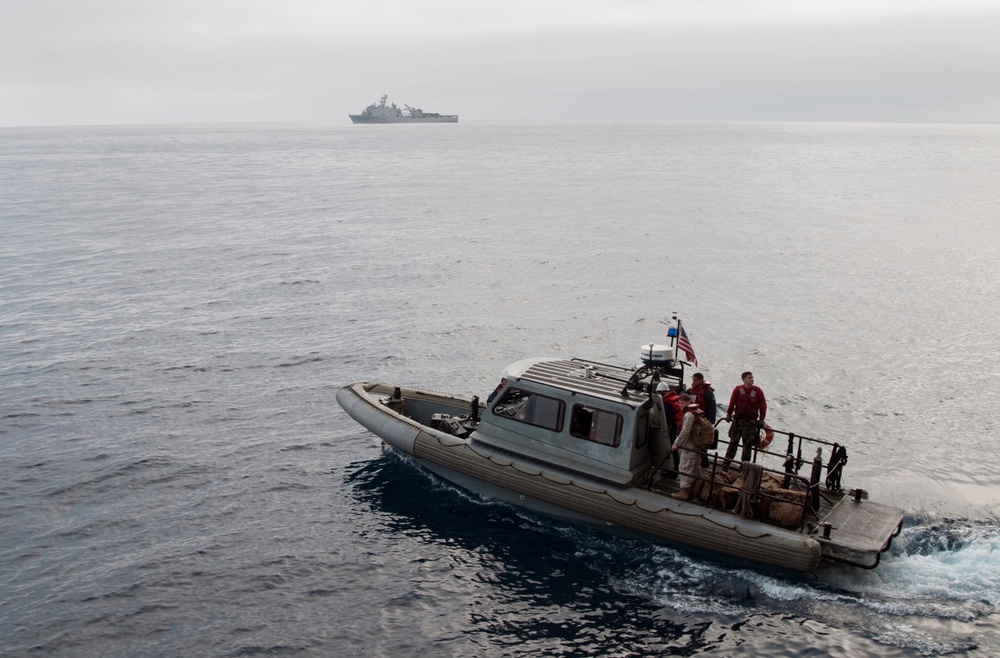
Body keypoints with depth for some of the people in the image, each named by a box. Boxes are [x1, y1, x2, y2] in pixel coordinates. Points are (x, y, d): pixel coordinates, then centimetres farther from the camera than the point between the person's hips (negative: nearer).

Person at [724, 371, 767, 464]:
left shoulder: (758, 391, -4)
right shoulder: (738, 389, -4)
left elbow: (763, 406, 2)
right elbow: (732, 403, 3)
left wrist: (761, 420, 1)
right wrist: (728, 415, 7)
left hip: (751, 421, 0)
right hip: (738, 419, 0)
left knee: (748, 443, 6)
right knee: (733, 441, 6)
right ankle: (727, 461, 13)